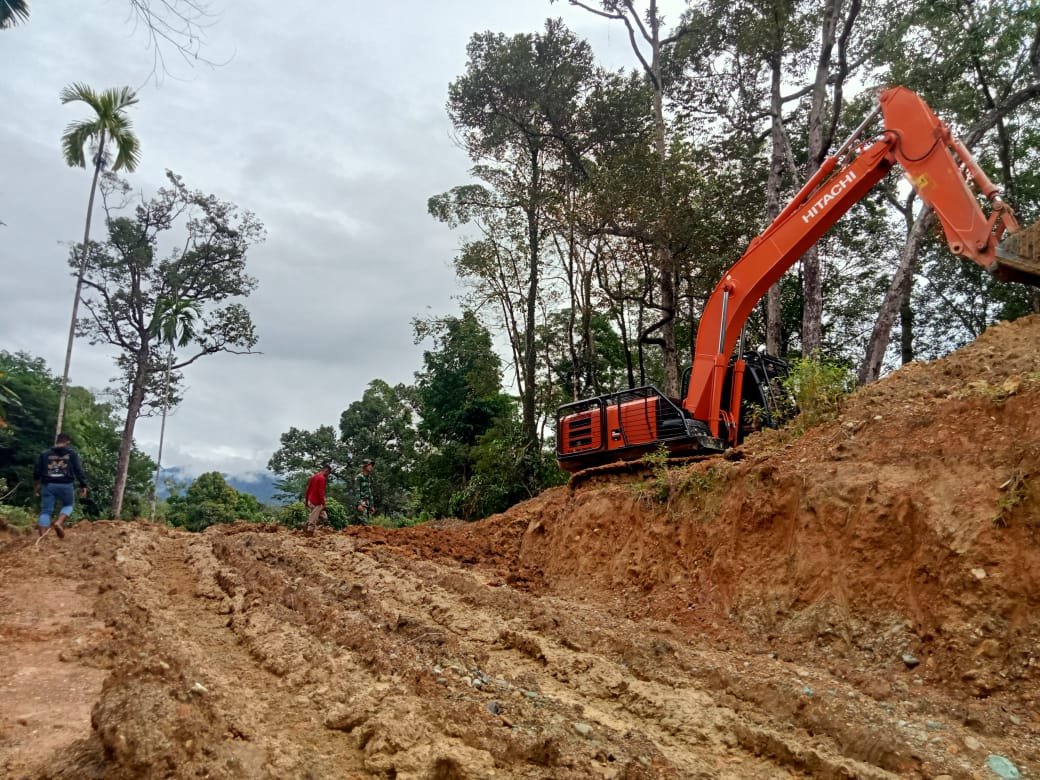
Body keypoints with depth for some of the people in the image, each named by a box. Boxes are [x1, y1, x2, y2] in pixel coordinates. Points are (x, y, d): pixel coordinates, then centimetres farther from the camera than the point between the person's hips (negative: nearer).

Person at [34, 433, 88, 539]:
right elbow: (78, 470, -1)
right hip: (65, 485, -2)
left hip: (48, 485, 2)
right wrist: (83, 485, 1)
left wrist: (36, 484, 28)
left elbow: (37, 471, 14)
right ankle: (59, 523, -8)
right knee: (68, 505, 19)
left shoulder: (44, 454, 12)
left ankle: (41, 537, -4)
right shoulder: (72, 453, 4)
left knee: (46, 511, 5)